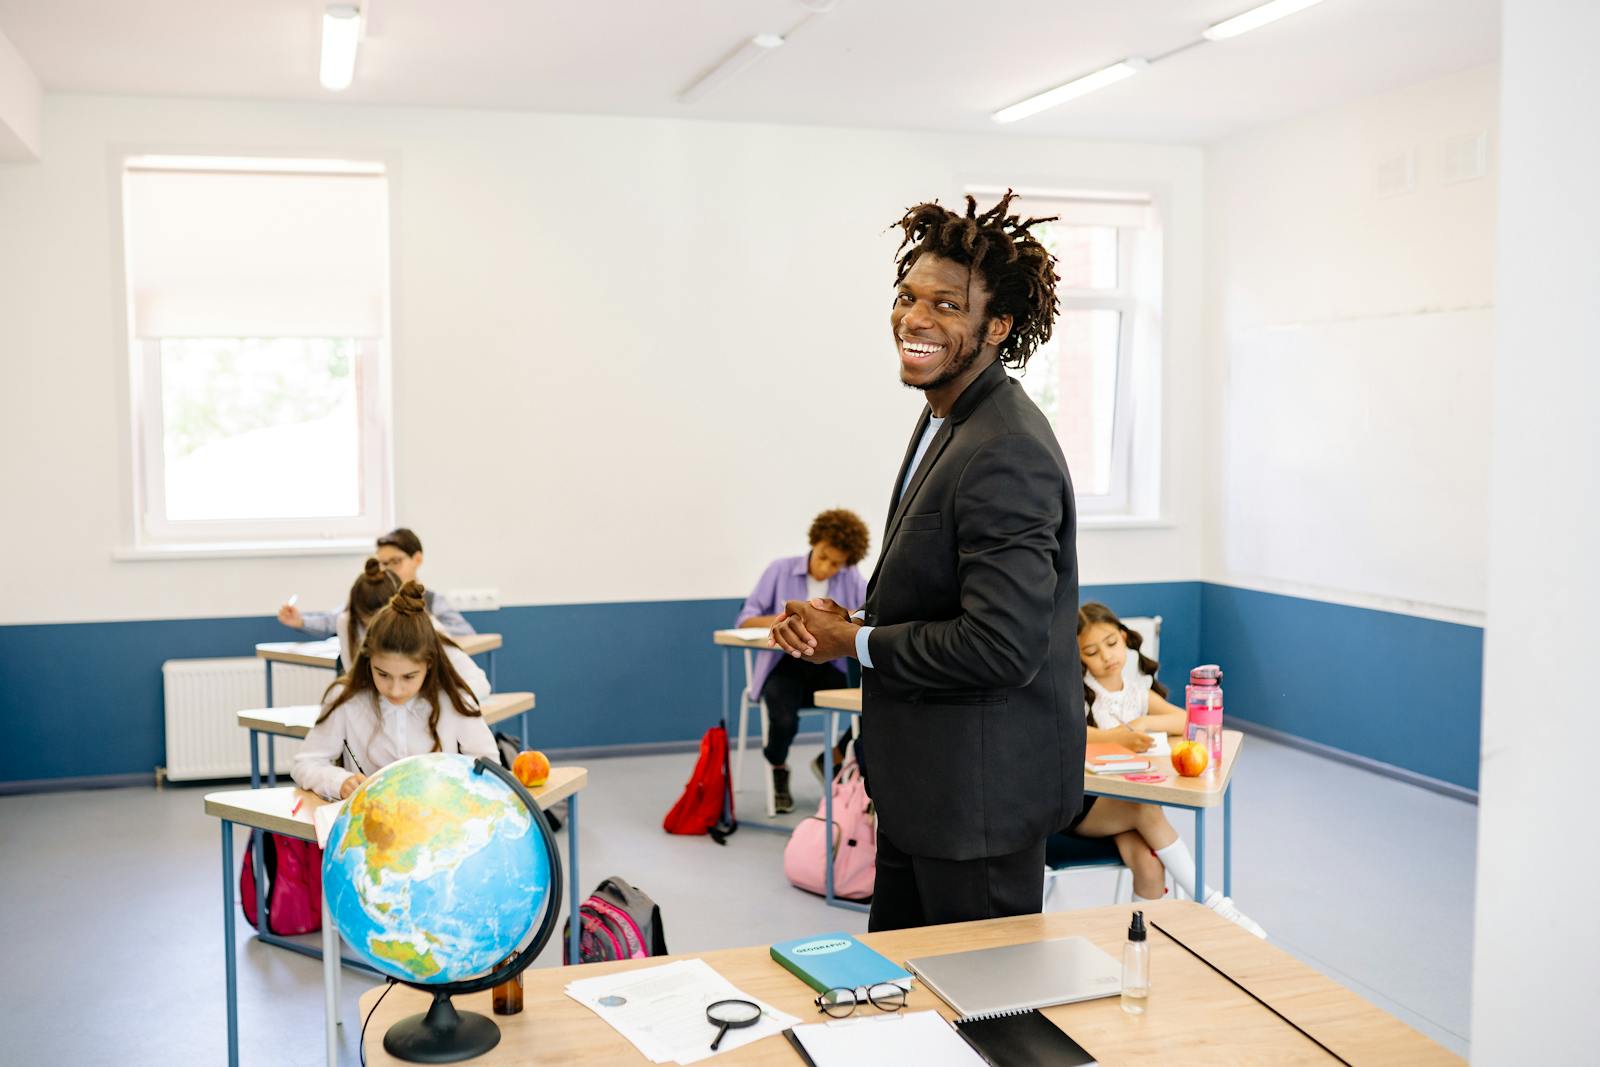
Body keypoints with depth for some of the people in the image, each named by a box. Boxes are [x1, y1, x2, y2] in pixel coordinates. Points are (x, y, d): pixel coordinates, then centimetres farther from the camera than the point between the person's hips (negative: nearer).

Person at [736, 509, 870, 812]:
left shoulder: (851, 579, 3)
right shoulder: (780, 570, 0)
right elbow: (746, 619, -2)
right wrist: (778, 620, -24)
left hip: (829, 668, 2)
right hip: (784, 667, -2)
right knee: (784, 719, -35)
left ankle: (832, 761, 5)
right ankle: (777, 771, 4)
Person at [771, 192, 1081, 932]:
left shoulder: (1006, 455, -24)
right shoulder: (947, 419, 8)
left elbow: (1003, 644, -29)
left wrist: (856, 643, -16)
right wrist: (846, 620, 0)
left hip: (983, 790, -10)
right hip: (925, 786, 10)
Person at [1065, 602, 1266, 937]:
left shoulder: (1138, 689, 8)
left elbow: (1187, 720, -3)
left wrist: (1143, 724, -20)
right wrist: (1118, 736, -42)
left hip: (1126, 804, 4)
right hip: (1081, 806, -4)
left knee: (1150, 865, -27)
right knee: (1149, 811, -29)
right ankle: (1208, 902, -17)